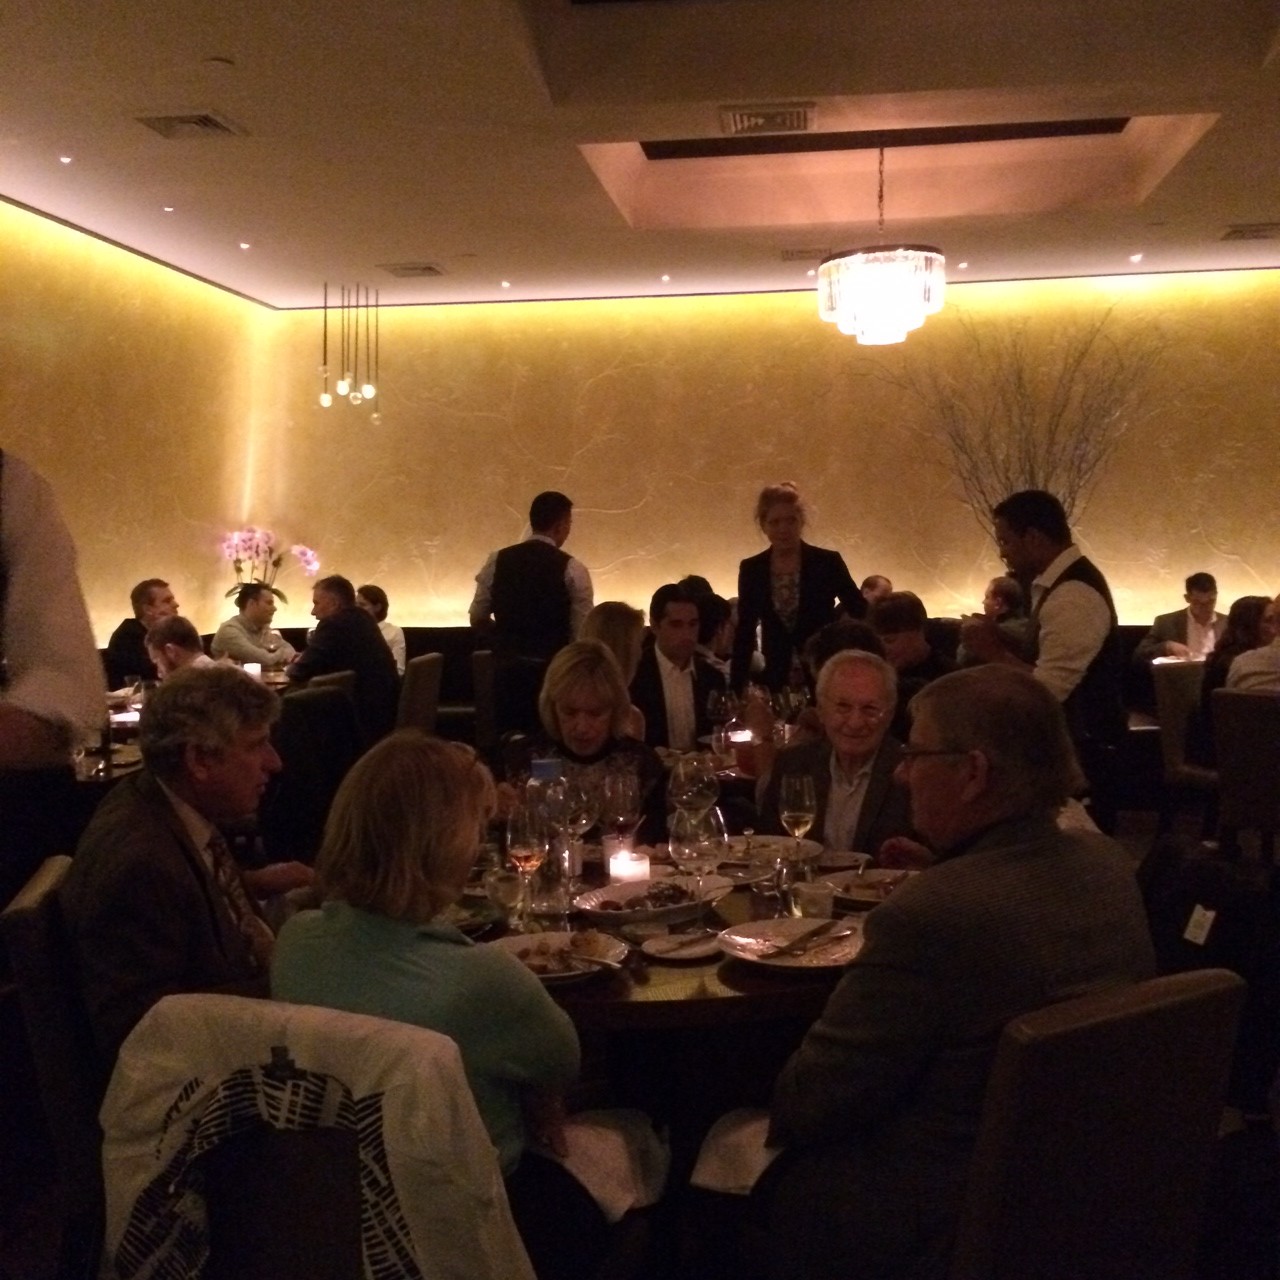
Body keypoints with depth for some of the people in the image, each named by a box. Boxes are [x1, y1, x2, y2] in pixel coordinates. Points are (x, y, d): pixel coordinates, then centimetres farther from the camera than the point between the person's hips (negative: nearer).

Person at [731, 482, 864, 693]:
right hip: (776, 680, 2)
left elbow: (861, 613, 2)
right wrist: (736, 689, 1)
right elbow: (744, 632, 5)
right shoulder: (751, 569, 3)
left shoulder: (828, 562, -4)